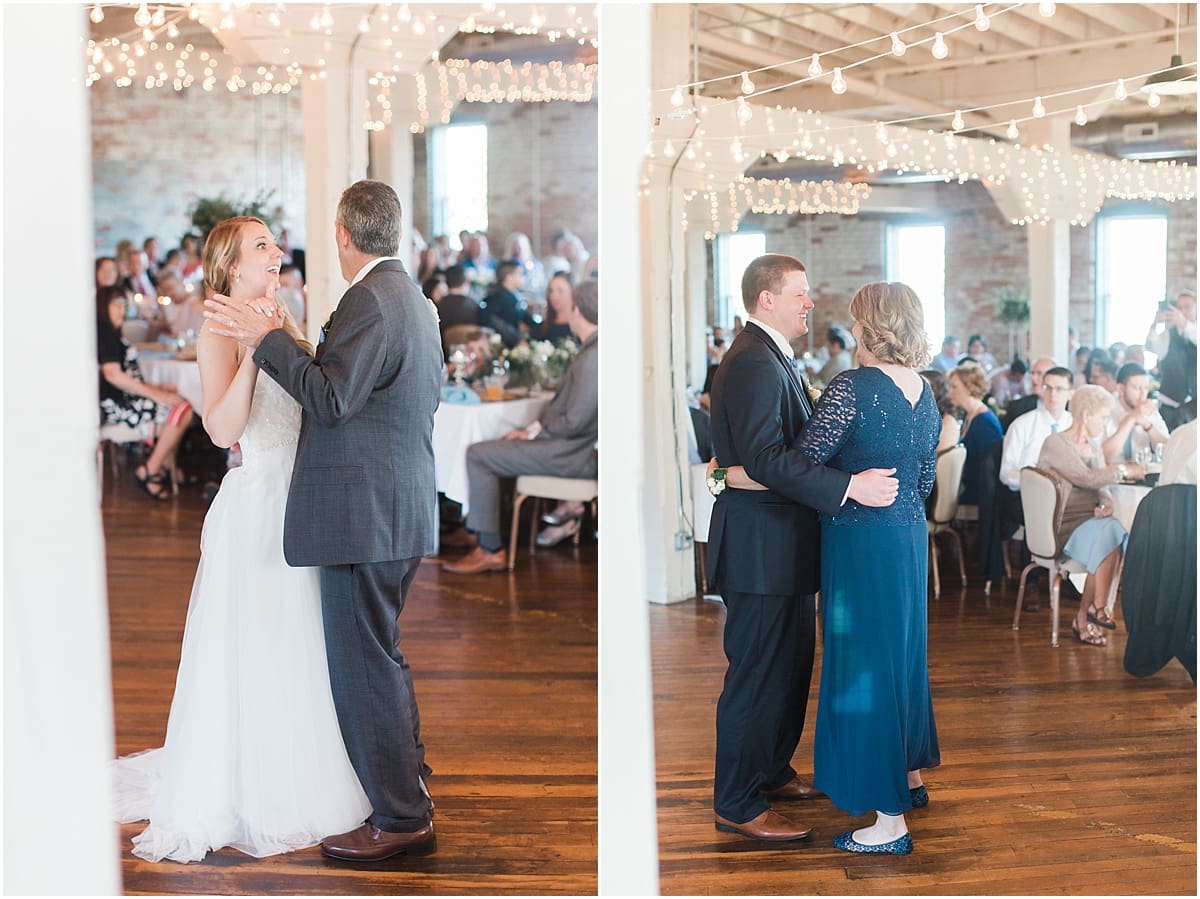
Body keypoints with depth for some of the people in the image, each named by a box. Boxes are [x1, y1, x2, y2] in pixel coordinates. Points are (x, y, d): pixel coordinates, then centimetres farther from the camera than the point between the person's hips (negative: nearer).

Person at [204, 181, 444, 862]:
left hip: (364, 514, -10)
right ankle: (411, 792, 29)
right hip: (403, 513, 10)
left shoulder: (370, 299, -15)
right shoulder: (414, 297, 15)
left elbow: (330, 399, -20)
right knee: (380, 659, 20)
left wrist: (267, 338, -16)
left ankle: (401, 820, 4)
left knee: (365, 665, -3)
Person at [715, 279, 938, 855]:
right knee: (902, 653, 21)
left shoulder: (852, 387, -18)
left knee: (865, 663, -1)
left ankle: (889, 820, 4)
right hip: (910, 537, 8)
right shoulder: (924, 393, 6)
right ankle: (912, 775, 36)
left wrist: (729, 476, -8)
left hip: (862, 543, -8)